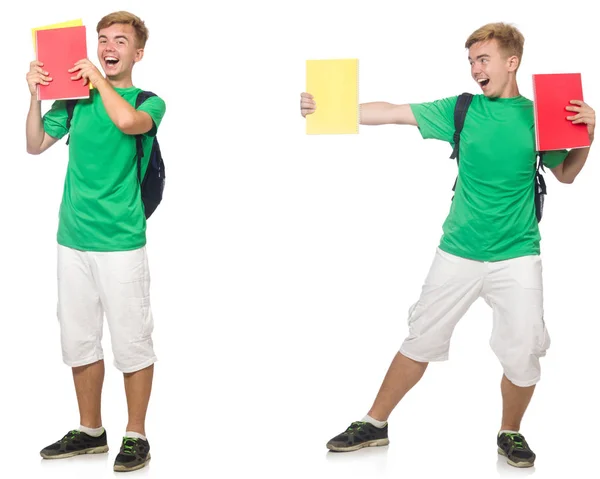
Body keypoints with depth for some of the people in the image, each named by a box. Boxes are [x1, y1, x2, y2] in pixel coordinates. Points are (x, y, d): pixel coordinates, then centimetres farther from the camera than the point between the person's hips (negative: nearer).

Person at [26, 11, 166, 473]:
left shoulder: (149, 102, -1)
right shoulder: (76, 98, 12)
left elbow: (127, 121, -24)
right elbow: (36, 145, 11)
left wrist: (100, 79, -10)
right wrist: (36, 95, 0)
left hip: (121, 242, -5)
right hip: (73, 239, 5)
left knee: (132, 341, 1)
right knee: (79, 339, 12)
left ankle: (136, 436, 14)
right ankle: (90, 431, 26)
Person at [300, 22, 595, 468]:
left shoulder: (538, 115, 1)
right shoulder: (461, 109, 0)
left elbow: (566, 175, 12)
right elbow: (390, 112, -4)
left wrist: (586, 135, -6)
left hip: (516, 257, 0)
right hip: (458, 253, 1)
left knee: (523, 354, -4)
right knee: (422, 340, 7)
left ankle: (510, 432, 23)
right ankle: (375, 424, 23)